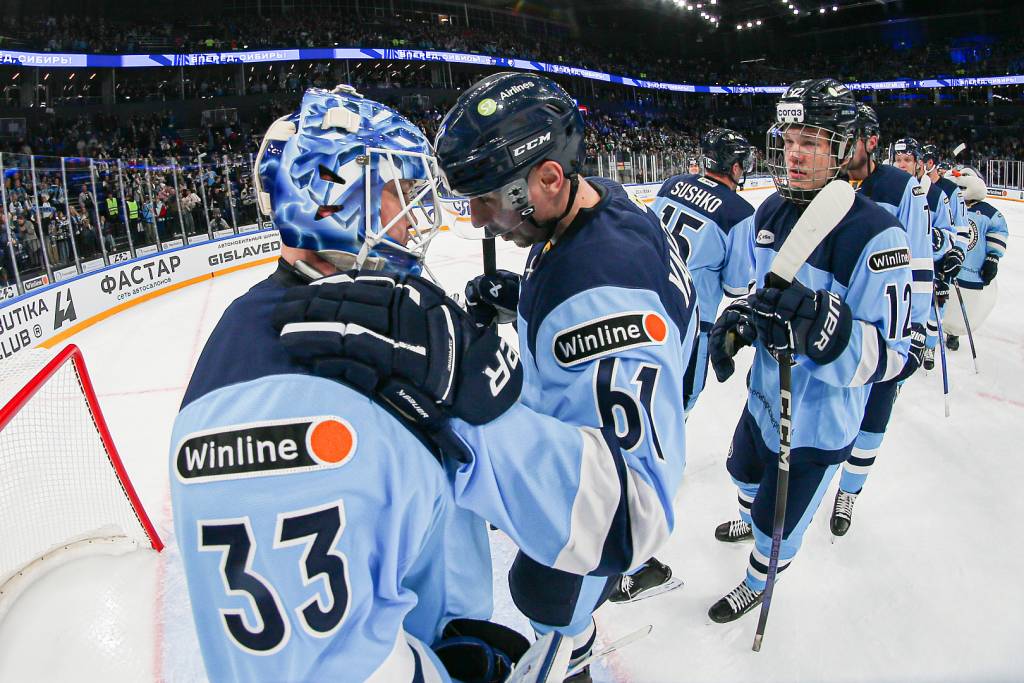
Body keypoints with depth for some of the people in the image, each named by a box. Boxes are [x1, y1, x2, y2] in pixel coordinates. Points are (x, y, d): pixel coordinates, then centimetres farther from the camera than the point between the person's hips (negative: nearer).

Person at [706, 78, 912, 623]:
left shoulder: (873, 234, -27)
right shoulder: (770, 211, -3)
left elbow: (890, 353, -26)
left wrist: (822, 324, -44)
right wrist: (736, 322, -7)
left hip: (818, 418, -7)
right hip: (764, 392, 7)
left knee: (779, 520, 14)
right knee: (746, 470, 32)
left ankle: (758, 582, 45)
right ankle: (750, 519, 66)